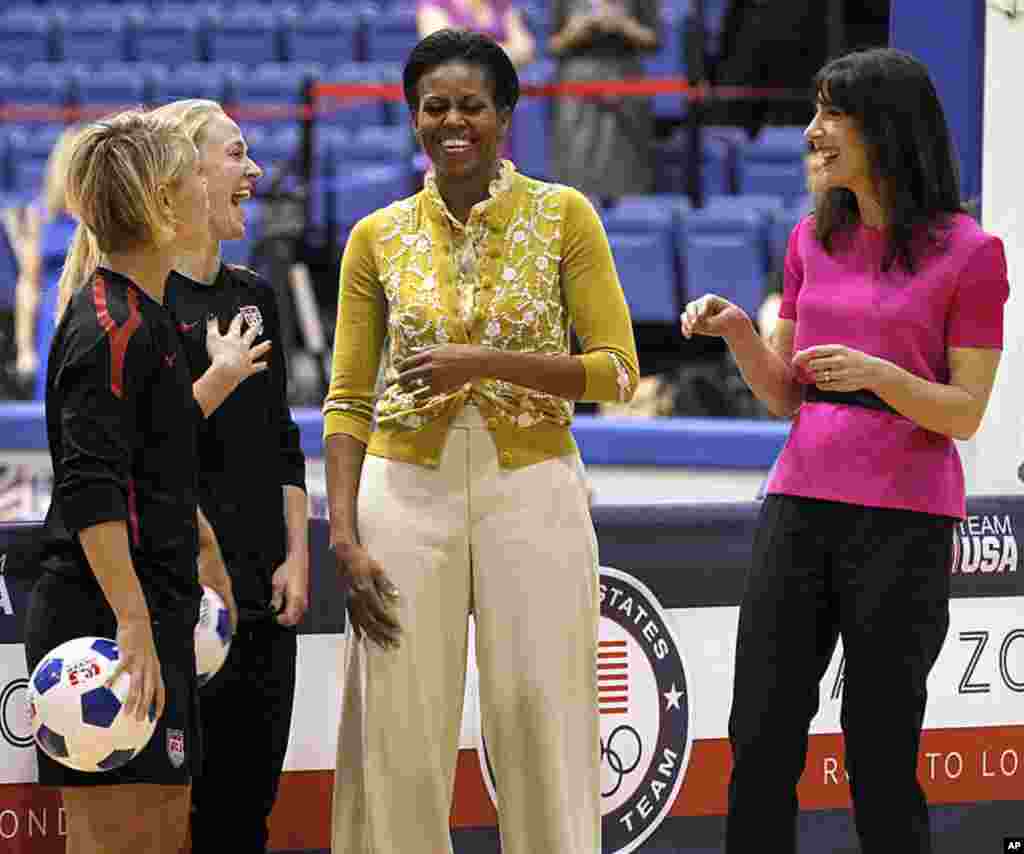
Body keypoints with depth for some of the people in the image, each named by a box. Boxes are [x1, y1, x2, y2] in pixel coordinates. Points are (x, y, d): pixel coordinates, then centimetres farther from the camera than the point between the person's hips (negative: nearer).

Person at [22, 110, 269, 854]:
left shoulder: (140, 316, 17)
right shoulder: (113, 325, -14)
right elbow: (90, 489, -22)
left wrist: (220, 379, 40)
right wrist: (131, 622, -27)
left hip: (148, 615, 10)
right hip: (104, 619, -10)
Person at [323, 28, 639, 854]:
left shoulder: (563, 215, -1)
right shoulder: (378, 237, 5)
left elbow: (618, 370, -5)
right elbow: (348, 400, 5)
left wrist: (484, 362, -16)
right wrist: (344, 536, -6)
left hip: (532, 496, -1)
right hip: (406, 495, 1)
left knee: (542, 732, 1)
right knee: (398, 740, 1)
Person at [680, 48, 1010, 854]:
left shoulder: (971, 253, -6)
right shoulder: (814, 240, 10)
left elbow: (965, 415, -7)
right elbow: (785, 395, 12)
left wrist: (875, 373, -25)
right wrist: (735, 328, -7)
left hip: (905, 523, -5)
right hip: (802, 511, 5)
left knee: (880, 764, -3)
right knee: (759, 748, -1)